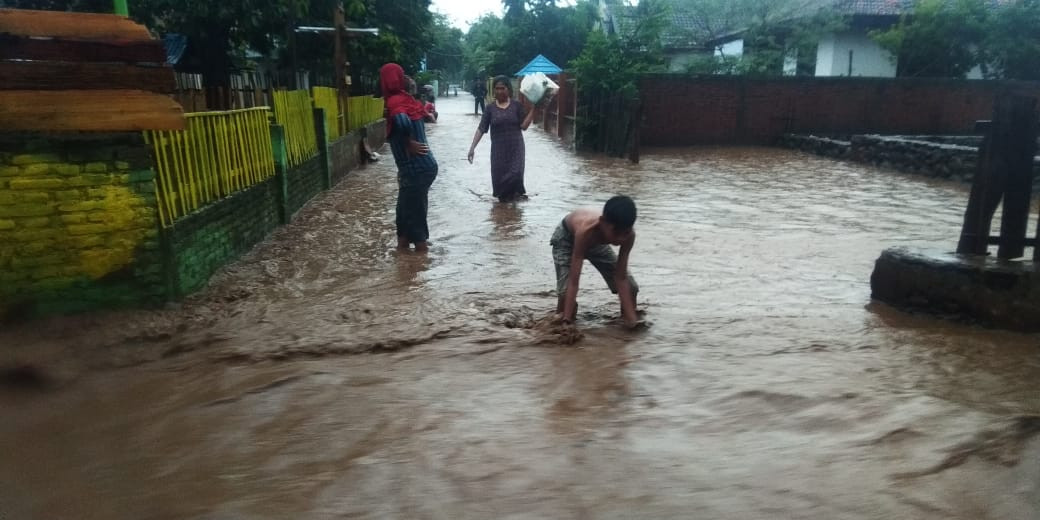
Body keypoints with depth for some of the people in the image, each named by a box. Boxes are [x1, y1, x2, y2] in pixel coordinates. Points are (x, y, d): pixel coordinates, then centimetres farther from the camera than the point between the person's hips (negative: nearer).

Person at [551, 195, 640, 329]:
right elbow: (573, 282, -44)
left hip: (596, 242, 4)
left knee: (631, 287, -3)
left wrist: (631, 317, -30)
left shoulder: (628, 234, -34)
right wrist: (566, 320, -47)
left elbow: (621, 278, -26)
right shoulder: (585, 231, -46)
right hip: (567, 237, -4)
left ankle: (630, 327, 21)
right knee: (565, 292, -25)